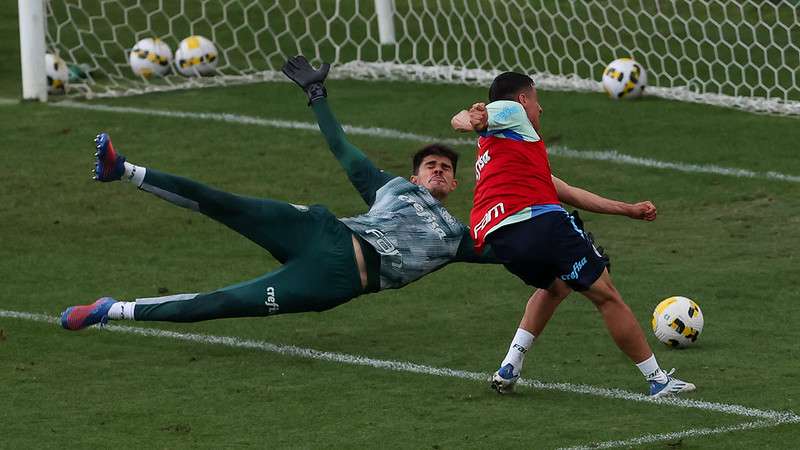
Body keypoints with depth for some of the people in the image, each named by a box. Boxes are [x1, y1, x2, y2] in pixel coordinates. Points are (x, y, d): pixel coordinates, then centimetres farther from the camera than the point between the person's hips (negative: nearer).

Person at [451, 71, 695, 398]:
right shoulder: (510, 111, 15)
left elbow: (570, 194, 39)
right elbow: (458, 119, -7)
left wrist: (627, 209, 43)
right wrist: (473, 120, -31)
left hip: (495, 239, 8)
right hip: (539, 220, -8)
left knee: (554, 287, 34)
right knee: (606, 296, 4)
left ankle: (509, 368, 19)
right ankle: (658, 380, 8)